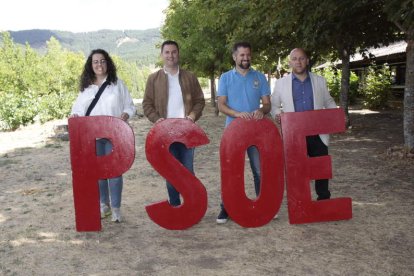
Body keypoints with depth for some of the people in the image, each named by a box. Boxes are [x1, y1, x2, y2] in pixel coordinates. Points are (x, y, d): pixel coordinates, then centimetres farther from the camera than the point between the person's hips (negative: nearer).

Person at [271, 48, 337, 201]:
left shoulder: (320, 81, 7)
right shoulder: (281, 83, 2)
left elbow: (328, 102, 16)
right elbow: (274, 105, 9)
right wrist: (277, 114, -12)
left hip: (317, 134, 1)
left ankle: (324, 200, 28)